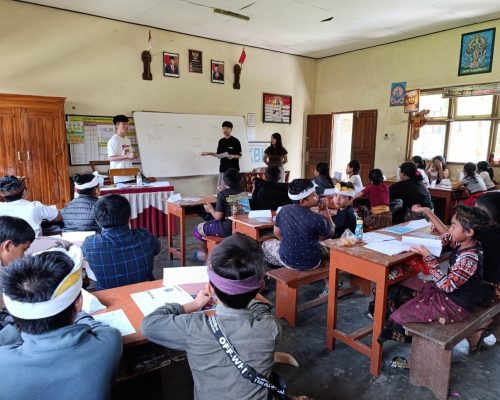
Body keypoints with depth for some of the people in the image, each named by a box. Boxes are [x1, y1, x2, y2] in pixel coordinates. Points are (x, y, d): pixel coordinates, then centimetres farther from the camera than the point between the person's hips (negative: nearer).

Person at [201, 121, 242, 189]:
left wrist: (233, 156, -25)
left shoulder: (235, 141, -6)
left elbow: (239, 155, -6)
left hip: (233, 169, -5)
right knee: (220, 187, 6)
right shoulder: (221, 141, 10)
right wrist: (209, 153, 5)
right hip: (223, 168, 5)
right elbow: (218, 154, 14)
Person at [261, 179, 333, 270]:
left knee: (267, 244, 30)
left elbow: (277, 233, 6)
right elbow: (330, 233, -3)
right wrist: (325, 210, -3)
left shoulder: (283, 210, -11)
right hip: (312, 262, -1)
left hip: (287, 260, 1)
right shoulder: (317, 219, -25)